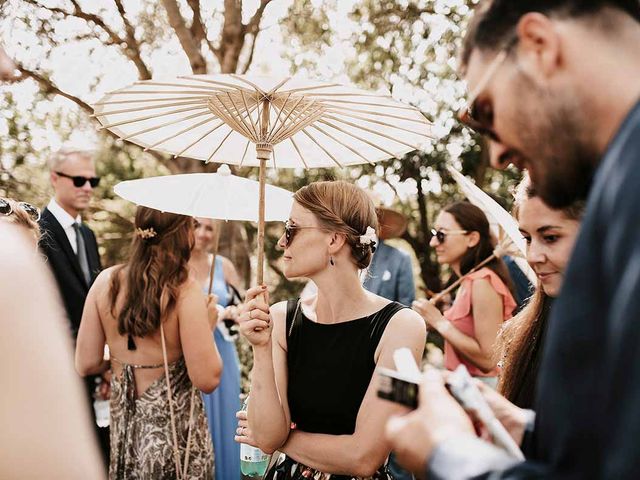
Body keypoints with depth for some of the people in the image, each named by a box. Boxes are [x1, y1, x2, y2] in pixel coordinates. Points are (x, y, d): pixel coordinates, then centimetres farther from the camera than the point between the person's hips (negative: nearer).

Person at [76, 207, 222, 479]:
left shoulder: (106, 281, -7)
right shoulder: (185, 291, -20)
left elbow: (86, 364, -2)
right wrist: (208, 327, -5)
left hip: (122, 425, 4)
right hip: (174, 430, -4)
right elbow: (207, 380, -20)